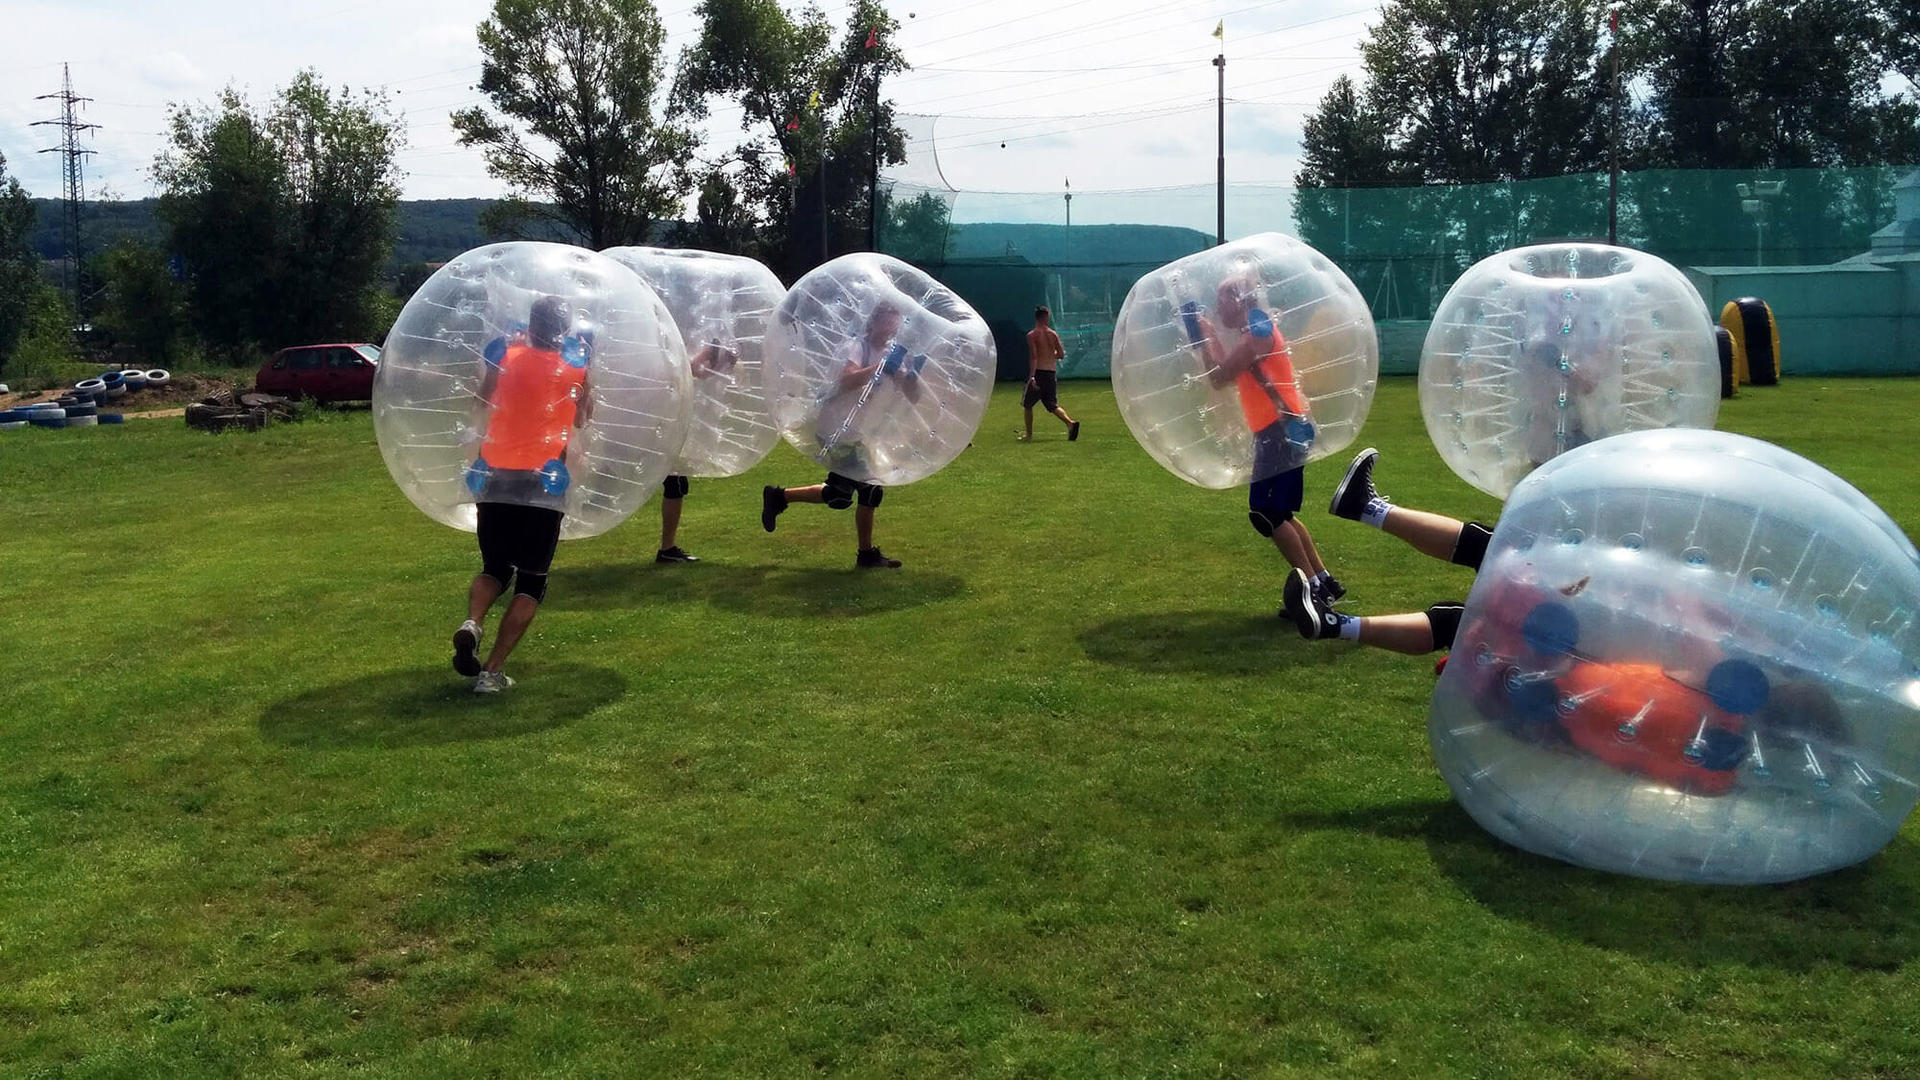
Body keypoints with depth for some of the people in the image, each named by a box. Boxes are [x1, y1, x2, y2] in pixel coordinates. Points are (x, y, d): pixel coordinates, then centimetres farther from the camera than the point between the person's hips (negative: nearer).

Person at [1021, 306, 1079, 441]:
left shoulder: (1032, 335, -5)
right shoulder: (1053, 334, 7)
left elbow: (1033, 356, -15)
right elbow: (1061, 355, 7)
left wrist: (1032, 376, -21)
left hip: (1038, 372, -4)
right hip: (1052, 373, 4)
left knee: (1027, 404, 12)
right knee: (1053, 405, 12)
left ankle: (1029, 435, 13)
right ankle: (1071, 423, -12)